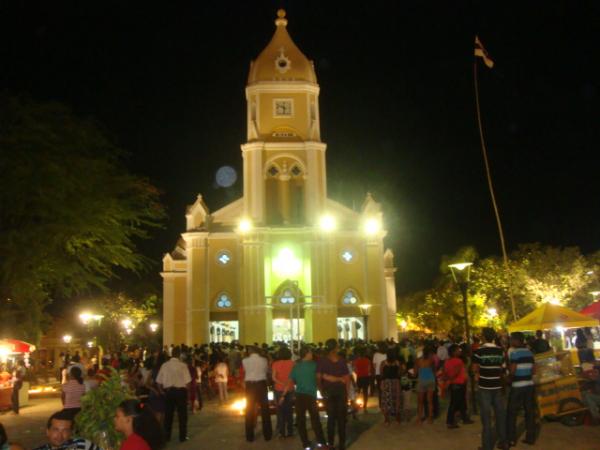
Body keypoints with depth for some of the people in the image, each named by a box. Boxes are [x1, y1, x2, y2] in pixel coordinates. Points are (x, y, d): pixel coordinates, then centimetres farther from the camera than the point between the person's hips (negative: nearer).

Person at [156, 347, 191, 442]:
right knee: (182, 414, 9)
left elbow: (159, 381, 0)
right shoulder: (183, 365, -11)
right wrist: (186, 391, 3)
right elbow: (187, 381, -13)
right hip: (180, 390, -3)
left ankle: (167, 436, 22)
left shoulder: (165, 365, -2)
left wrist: (164, 390, 13)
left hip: (168, 391, 3)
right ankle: (182, 436, 15)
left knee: (168, 414, 14)